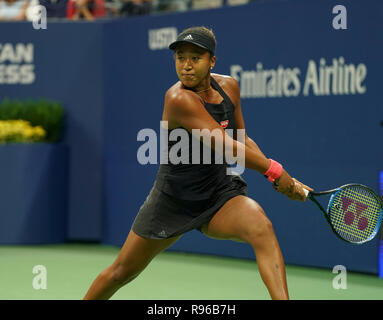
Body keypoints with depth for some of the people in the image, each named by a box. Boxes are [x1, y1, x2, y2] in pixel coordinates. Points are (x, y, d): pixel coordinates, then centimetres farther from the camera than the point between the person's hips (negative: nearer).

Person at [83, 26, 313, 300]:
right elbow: (223, 145, -29)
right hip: (173, 202, -4)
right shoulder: (179, 98, -24)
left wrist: (284, 180, -3)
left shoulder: (229, 86, -3)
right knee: (121, 272, 10)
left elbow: (241, 141, 9)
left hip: (220, 195, 4)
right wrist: (273, 170, -24)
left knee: (261, 227, -29)